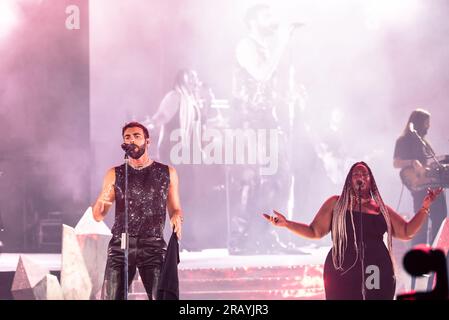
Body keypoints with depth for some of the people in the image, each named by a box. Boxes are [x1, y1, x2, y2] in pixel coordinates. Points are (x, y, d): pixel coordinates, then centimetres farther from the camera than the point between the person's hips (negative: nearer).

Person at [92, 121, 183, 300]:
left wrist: (177, 217, -8)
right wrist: (101, 202, -11)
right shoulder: (115, 174, 13)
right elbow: (98, 216, 12)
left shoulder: (167, 173, 12)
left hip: (153, 245, -1)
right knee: (111, 298, -6)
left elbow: (175, 209, 16)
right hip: (120, 245, 1)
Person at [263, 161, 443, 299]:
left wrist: (425, 207, 8)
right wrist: (286, 223, -3)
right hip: (343, 274, -2)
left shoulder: (381, 209, 16)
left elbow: (407, 232, 16)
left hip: (378, 275, 2)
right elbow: (315, 231, 9)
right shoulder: (335, 204, 11)